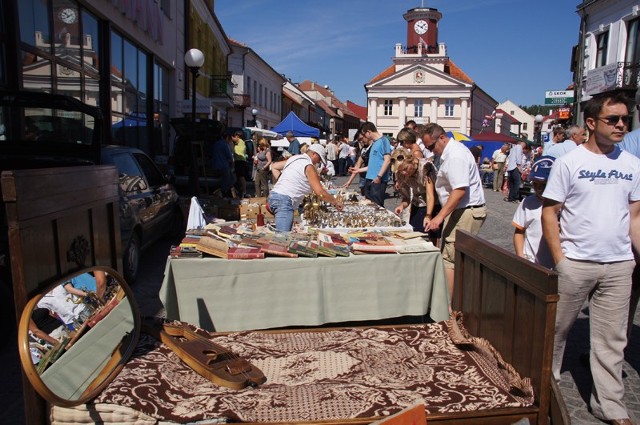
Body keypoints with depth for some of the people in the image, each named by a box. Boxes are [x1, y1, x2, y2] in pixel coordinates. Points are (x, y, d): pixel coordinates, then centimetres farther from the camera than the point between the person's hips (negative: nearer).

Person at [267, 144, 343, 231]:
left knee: (287, 233, 12)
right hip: (284, 200, -10)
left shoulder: (294, 159, 18)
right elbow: (320, 193, -12)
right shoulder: (309, 166, -7)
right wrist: (336, 202, -1)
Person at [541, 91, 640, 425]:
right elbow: (549, 212, -5)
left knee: (611, 339, 11)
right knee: (557, 327, 10)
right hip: (575, 263, -3)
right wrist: (559, 259, -10)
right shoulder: (568, 163, -5)